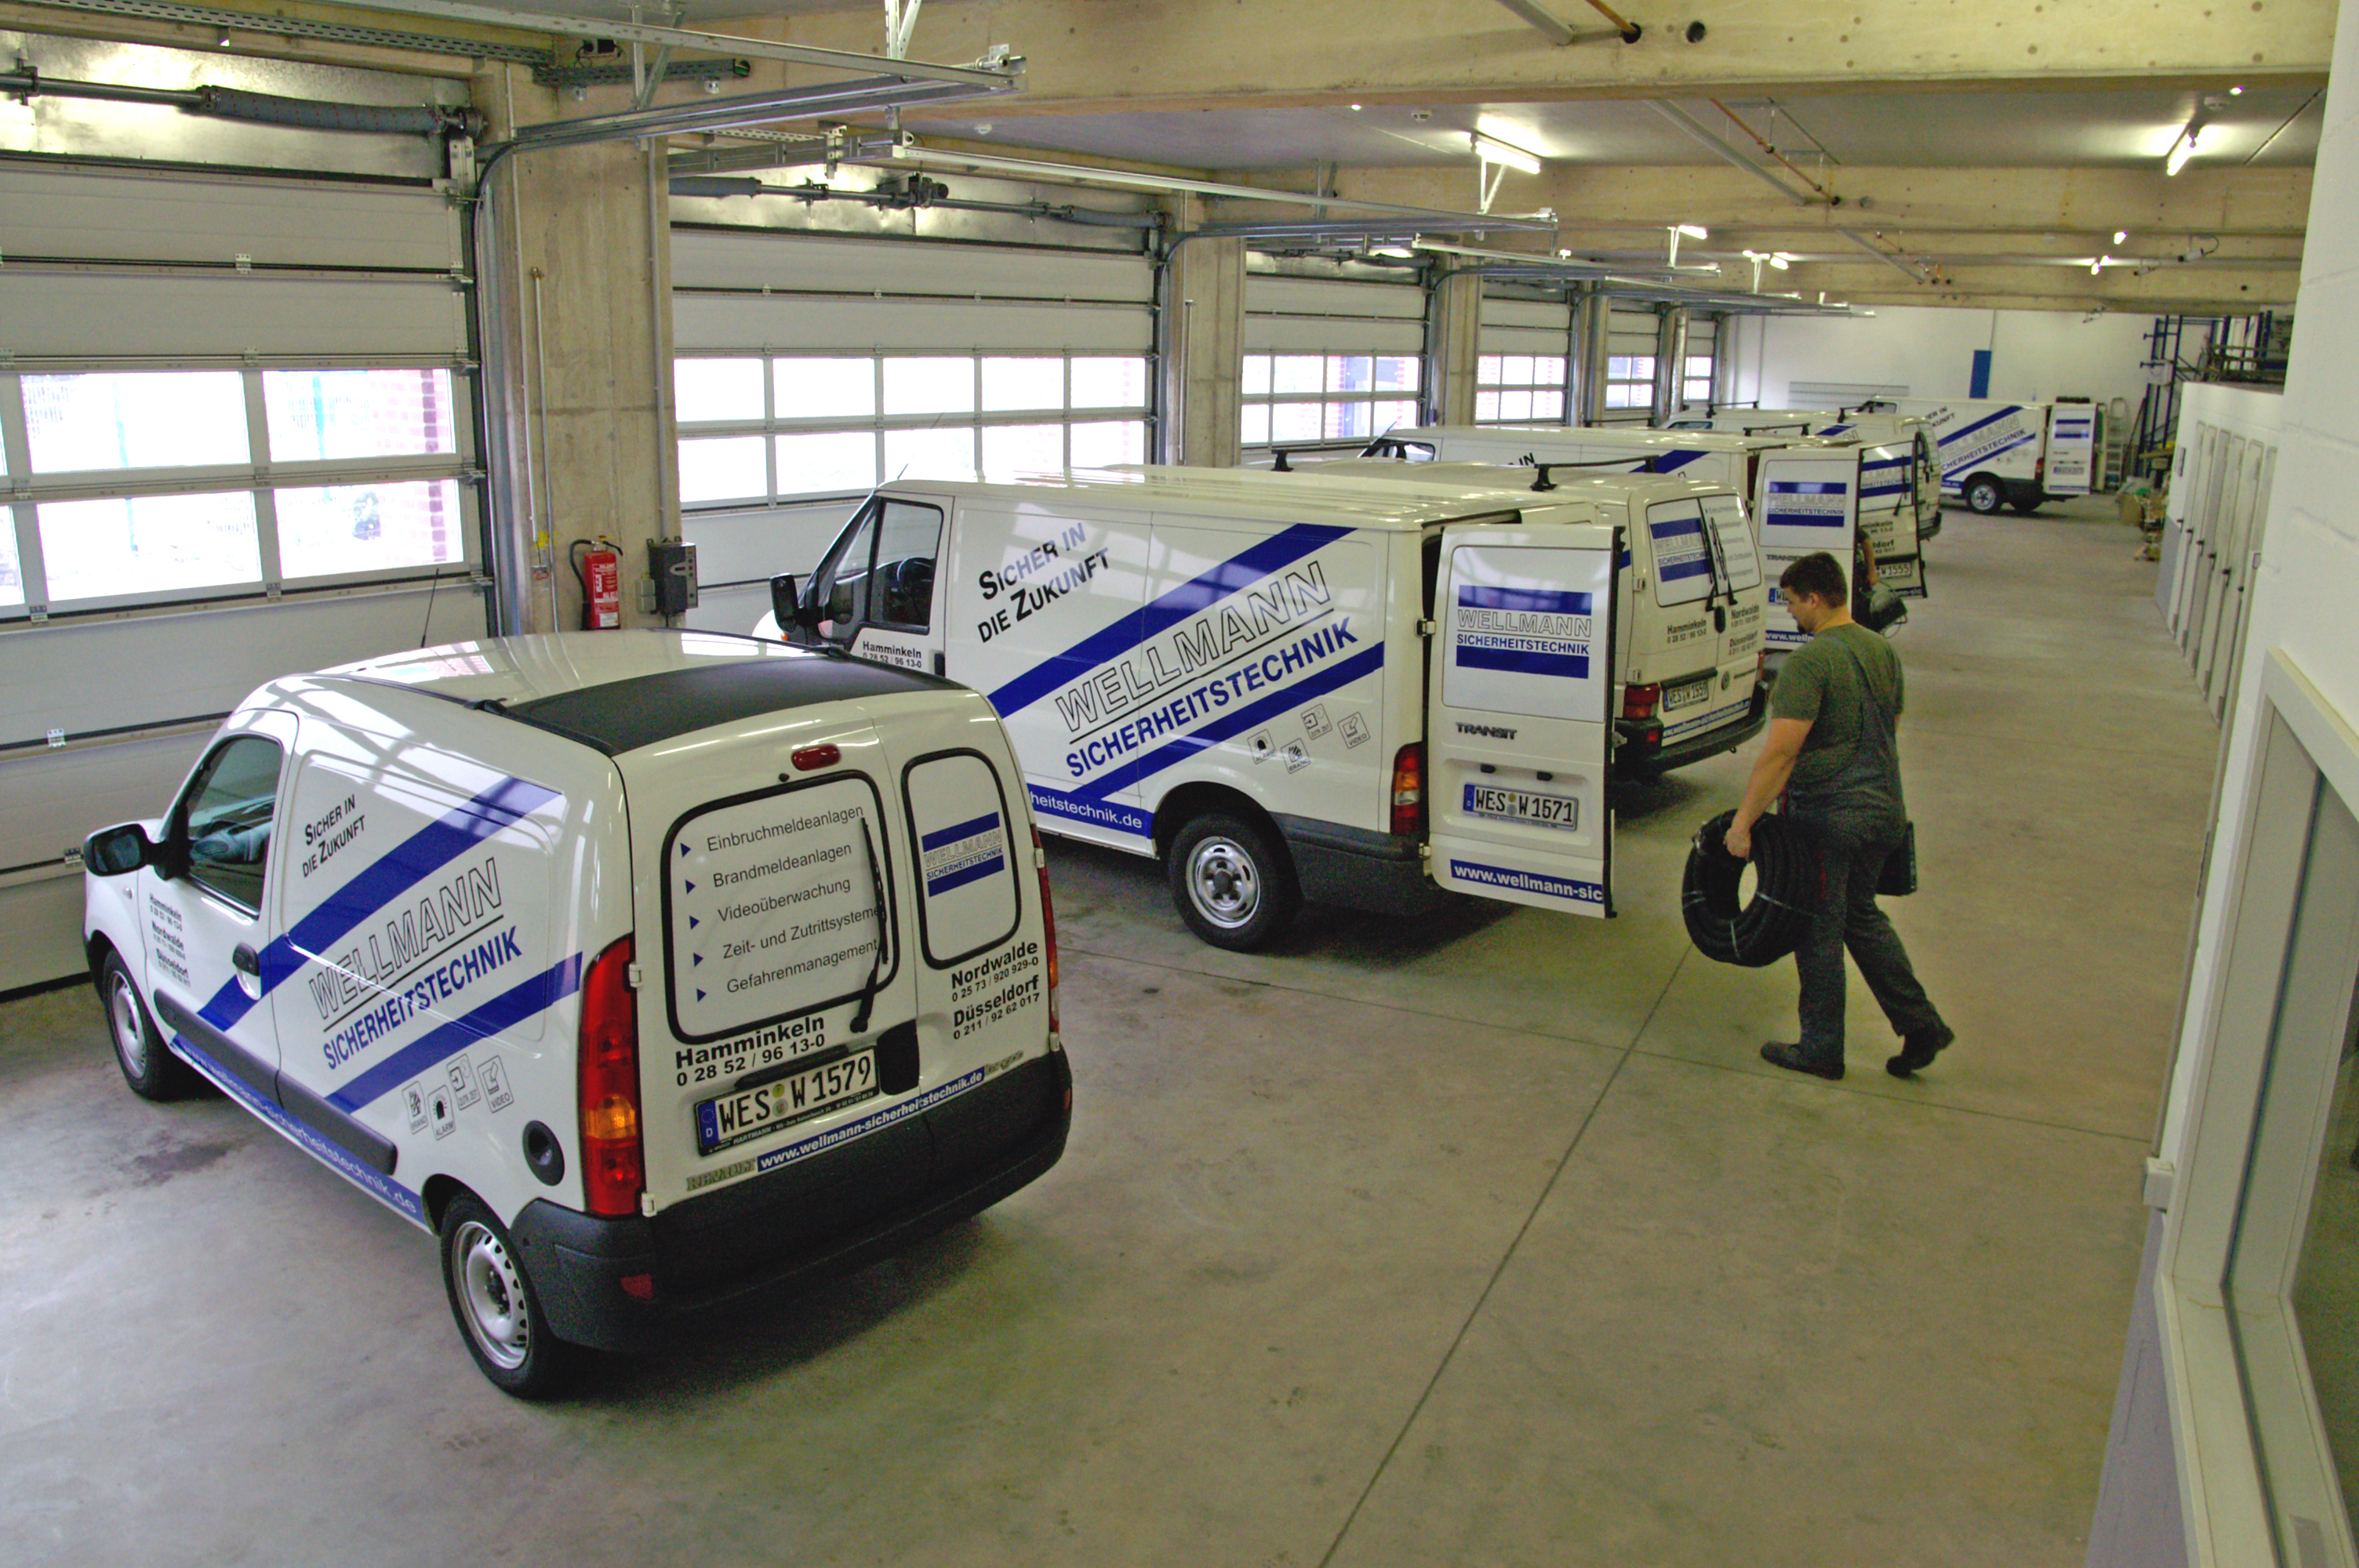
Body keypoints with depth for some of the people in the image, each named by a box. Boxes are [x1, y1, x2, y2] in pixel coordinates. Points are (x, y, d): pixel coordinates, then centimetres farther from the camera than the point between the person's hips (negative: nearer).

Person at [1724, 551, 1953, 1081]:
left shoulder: (1811, 660, -19)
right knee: (1862, 915, 23)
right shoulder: (1883, 650, 8)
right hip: (1882, 812, 8)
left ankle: (1821, 1049, 17)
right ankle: (1920, 1023, 21)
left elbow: (1781, 751, -24)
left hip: (1828, 817, -8)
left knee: (1819, 930, 5)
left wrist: (1743, 821, -21)